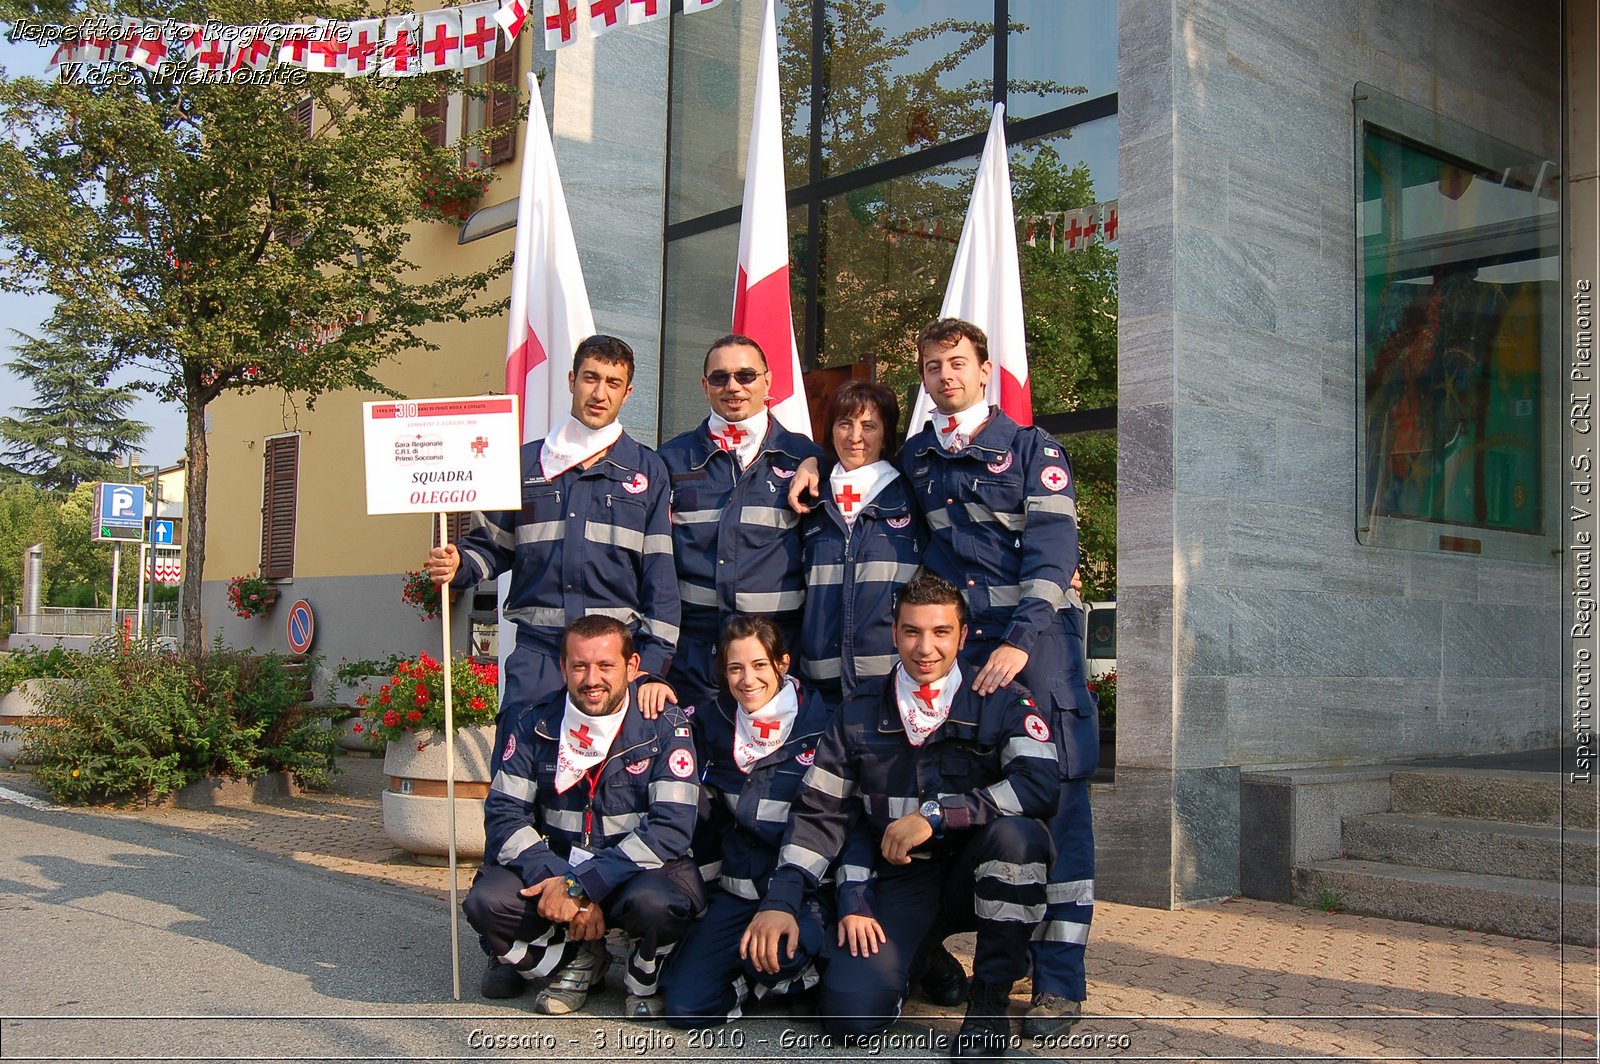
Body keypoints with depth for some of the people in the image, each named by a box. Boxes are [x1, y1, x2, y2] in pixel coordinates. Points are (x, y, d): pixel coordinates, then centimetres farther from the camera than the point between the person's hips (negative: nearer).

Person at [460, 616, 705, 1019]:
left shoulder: (665, 726, -11)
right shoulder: (535, 725, -2)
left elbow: (672, 827, -19)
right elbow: (504, 814, -6)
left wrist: (580, 885, -26)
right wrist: (554, 879, -24)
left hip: (641, 871, -3)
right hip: (556, 868, 3)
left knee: (658, 902, -36)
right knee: (486, 901, -23)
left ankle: (644, 977, 1)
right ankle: (577, 960, 6)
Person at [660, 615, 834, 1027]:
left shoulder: (822, 725, -9)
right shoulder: (713, 723, 5)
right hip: (738, 892, 4)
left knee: (775, 946, -35)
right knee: (684, 1006, -13)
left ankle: (793, 971, 0)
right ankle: (750, 976, 16)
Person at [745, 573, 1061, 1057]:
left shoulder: (1000, 701, -4)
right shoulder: (860, 711, 4)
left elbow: (1040, 783, -21)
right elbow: (820, 812, 4)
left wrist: (936, 815, -27)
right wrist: (780, 901, -7)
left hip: (974, 874, -1)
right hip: (897, 880, 2)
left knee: (1014, 833, -35)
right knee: (851, 1015, -20)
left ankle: (990, 999, -14)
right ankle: (923, 960, 17)